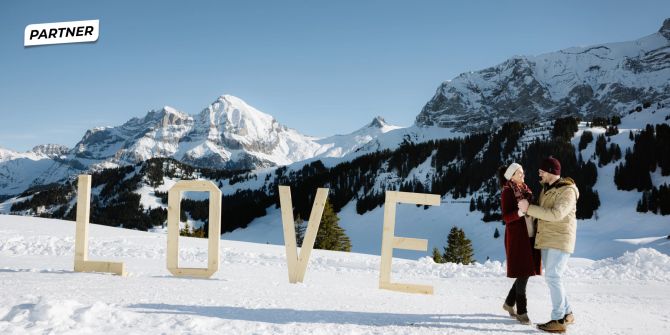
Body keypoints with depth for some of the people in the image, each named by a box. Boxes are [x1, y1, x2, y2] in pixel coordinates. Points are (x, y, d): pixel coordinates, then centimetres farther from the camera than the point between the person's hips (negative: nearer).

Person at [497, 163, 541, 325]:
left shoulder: (525, 189, 14)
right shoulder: (507, 191, -8)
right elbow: (506, 217, -13)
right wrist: (520, 212, -28)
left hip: (529, 234, 7)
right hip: (517, 235, -7)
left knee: (526, 271, 9)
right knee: (523, 274, -5)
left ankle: (509, 303, 25)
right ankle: (521, 312, 5)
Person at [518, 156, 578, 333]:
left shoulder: (568, 191, -14)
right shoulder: (546, 189, 13)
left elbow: (555, 214, -27)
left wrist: (528, 208, -25)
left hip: (560, 241, -9)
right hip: (547, 241, 9)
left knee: (553, 278, -12)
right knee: (552, 278, 12)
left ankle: (559, 320, -8)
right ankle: (567, 313, 24)